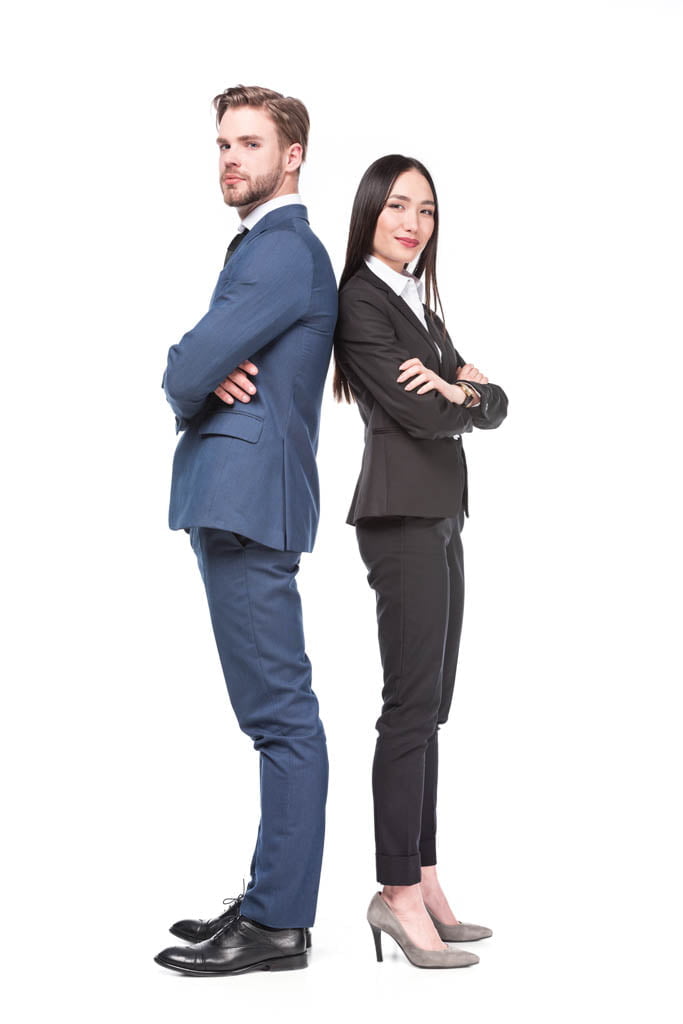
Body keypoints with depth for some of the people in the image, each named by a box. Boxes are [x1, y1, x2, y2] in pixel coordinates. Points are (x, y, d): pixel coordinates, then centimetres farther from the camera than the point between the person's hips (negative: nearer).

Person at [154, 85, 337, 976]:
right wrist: (207, 380, -3)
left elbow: (187, 370, -16)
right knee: (275, 711, 13)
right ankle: (271, 897, 21)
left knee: (279, 711, -7)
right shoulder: (262, 247, 23)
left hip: (248, 500, -11)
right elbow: (190, 374, 19)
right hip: (231, 500, 11)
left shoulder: (284, 250, -10)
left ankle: (279, 925, -3)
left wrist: (191, 380, 5)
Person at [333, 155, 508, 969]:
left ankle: (423, 884, 12)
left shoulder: (420, 305, 21)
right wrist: (470, 394, 4)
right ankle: (399, 893, -3)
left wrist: (463, 388, -8)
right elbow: (420, 415, -15)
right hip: (402, 518, -9)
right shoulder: (359, 301, -6)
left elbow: (492, 409, 13)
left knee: (428, 708, 7)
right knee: (412, 706, -9)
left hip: (439, 518, 9)